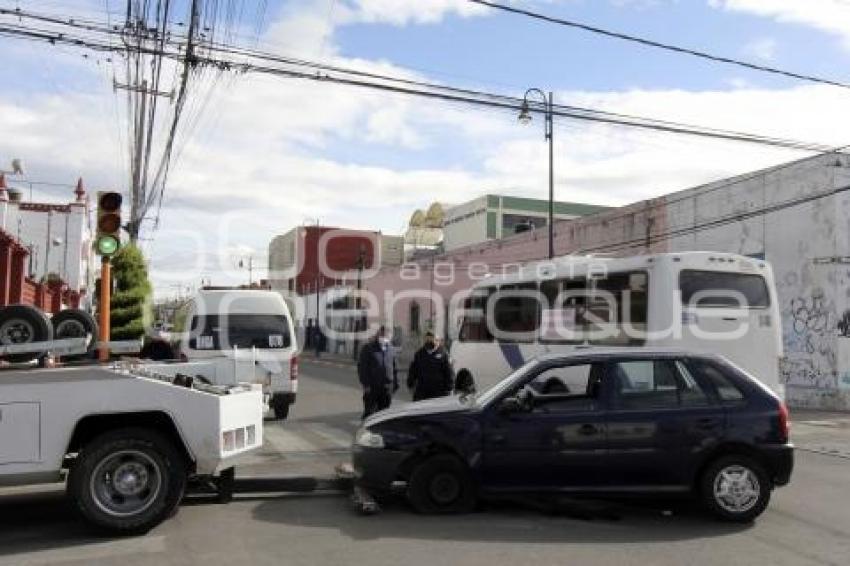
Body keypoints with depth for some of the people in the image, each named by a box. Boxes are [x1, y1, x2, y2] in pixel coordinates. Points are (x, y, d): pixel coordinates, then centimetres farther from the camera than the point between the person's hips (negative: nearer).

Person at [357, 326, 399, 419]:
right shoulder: (368, 348, -2)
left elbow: (394, 368, 18)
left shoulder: (391, 349, 12)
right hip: (372, 387, -4)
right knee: (369, 411, 0)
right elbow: (362, 367, -6)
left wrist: (395, 383, 13)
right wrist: (365, 384, -13)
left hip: (387, 387, 4)